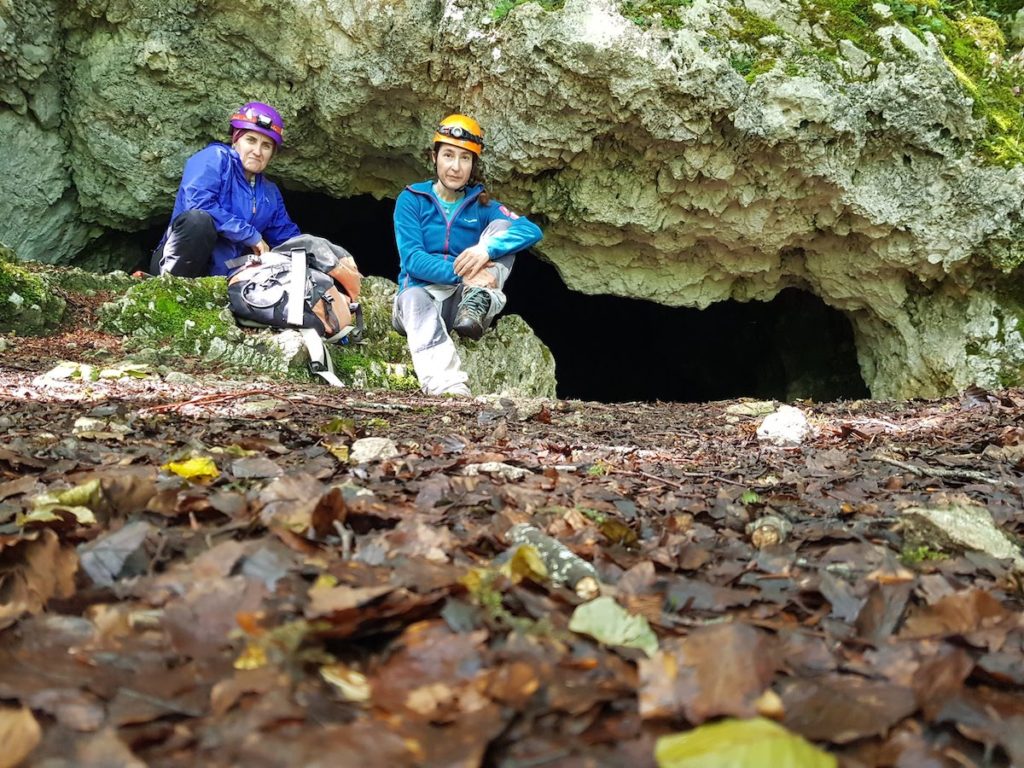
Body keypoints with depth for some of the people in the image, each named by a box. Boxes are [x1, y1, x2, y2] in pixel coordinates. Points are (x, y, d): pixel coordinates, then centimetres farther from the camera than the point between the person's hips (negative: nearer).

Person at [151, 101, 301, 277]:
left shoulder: (270, 192, 17)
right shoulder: (215, 157, -4)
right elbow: (199, 204, -21)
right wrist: (252, 235, -16)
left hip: (224, 276, 6)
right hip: (175, 262, -6)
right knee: (198, 219, -36)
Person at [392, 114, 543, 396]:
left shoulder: (481, 205, 4)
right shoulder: (411, 200, 0)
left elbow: (532, 230, -14)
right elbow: (412, 259, -14)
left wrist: (487, 248, -34)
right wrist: (462, 273, -31)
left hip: (461, 300, 2)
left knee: (501, 228, -13)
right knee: (416, 301, -40)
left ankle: (476, 305, -37)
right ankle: (450, 392, -63)